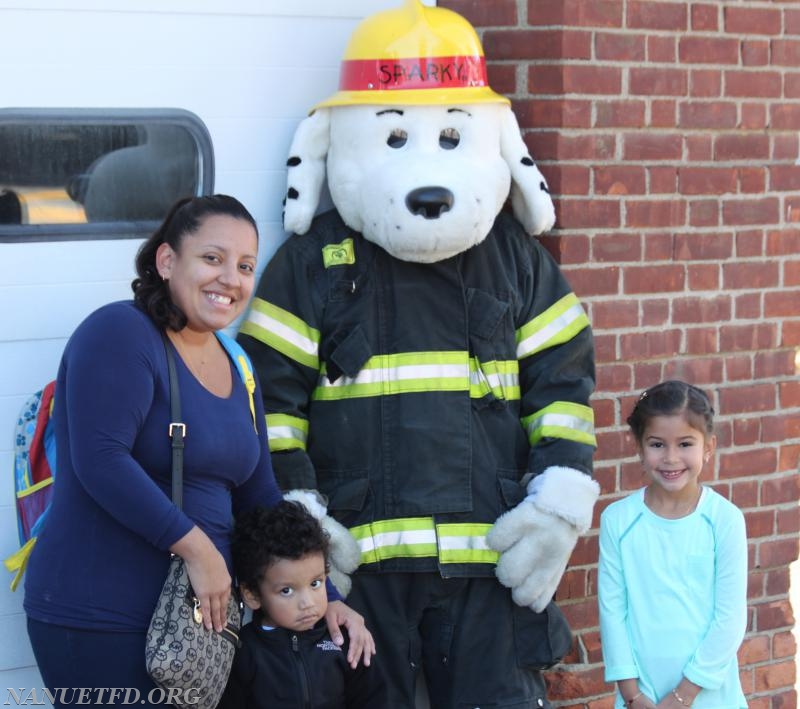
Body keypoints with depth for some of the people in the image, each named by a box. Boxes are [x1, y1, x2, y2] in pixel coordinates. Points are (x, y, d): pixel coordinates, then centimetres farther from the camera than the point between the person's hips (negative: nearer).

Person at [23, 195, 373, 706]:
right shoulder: (120, 334, -12)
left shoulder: (235, 369, 13)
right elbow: (101, 462, -23)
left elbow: (259, 497, 18)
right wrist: (198, 548, -21)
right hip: (98, 619, -8)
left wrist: (325, 597, 11)